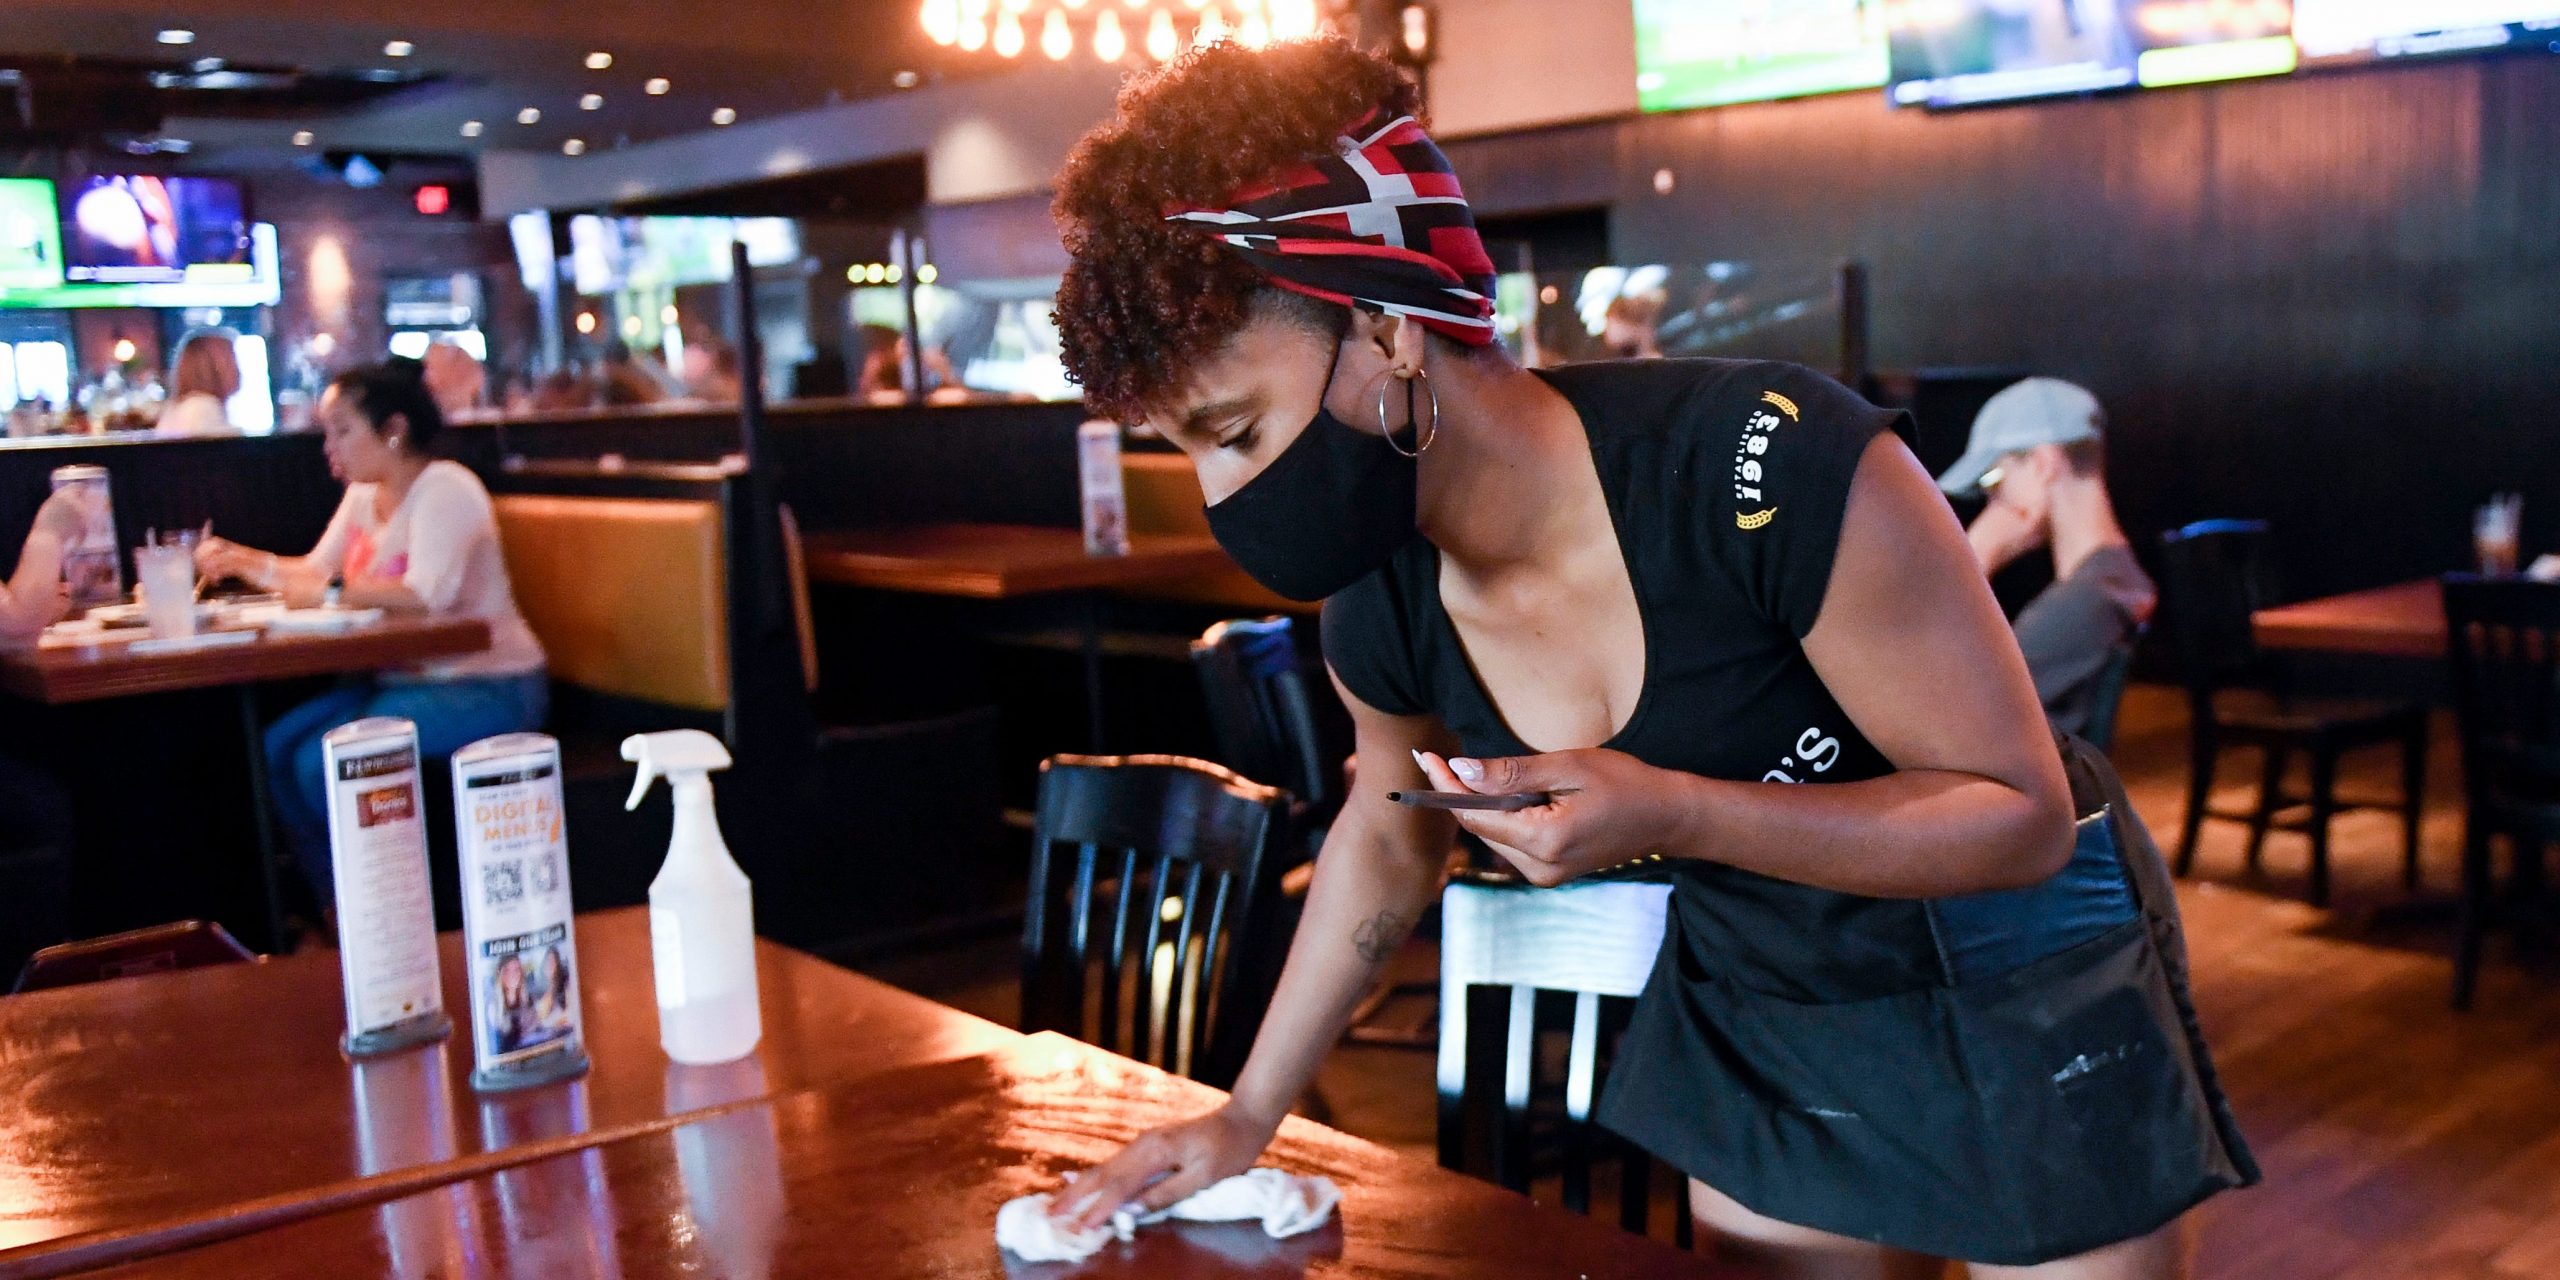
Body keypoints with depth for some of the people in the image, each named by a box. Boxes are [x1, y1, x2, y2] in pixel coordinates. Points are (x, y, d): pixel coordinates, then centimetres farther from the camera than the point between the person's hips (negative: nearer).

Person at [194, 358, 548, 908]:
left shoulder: (445, 488, -16)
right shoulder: (364, 496, 13)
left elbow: (427, 594, -29)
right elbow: (315, 571, 13)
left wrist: (328, 592, -22)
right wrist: (244, 561, -2)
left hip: (488, 687, -9)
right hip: (405, 678, 9)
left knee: (324, 764, -21)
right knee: (278, 749, -4)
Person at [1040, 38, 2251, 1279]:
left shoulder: (1771, 467, -34)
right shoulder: (1378, 613, -14)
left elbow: (2020, 813, -25)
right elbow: (1388, 836, 8)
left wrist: (1669, 813, -39)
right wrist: (1245, 1116, 9)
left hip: (2015, 993, -4)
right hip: (1751, 1013, 5)